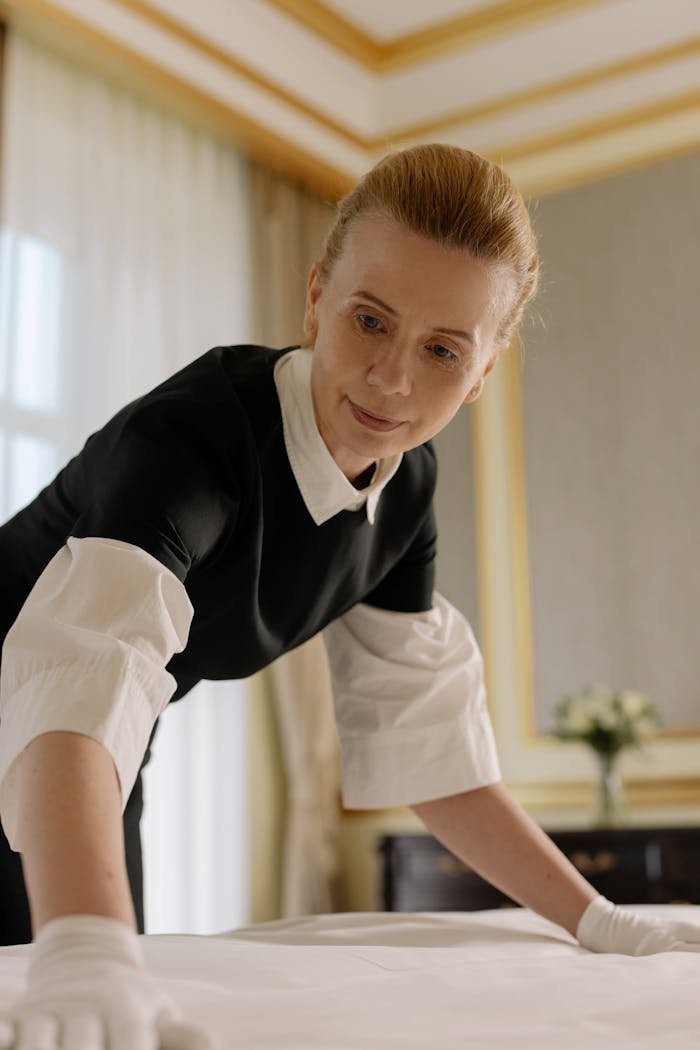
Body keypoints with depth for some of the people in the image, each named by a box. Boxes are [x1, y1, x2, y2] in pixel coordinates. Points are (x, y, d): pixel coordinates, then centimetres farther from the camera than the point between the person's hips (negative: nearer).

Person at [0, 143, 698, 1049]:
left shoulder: (403, 485, -8)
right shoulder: (194, 432, -30)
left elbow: (428, 745, -3)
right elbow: (82, 682, -46)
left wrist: (603, 925, -6)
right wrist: (83, 958, -61)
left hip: (107, 777, 6)